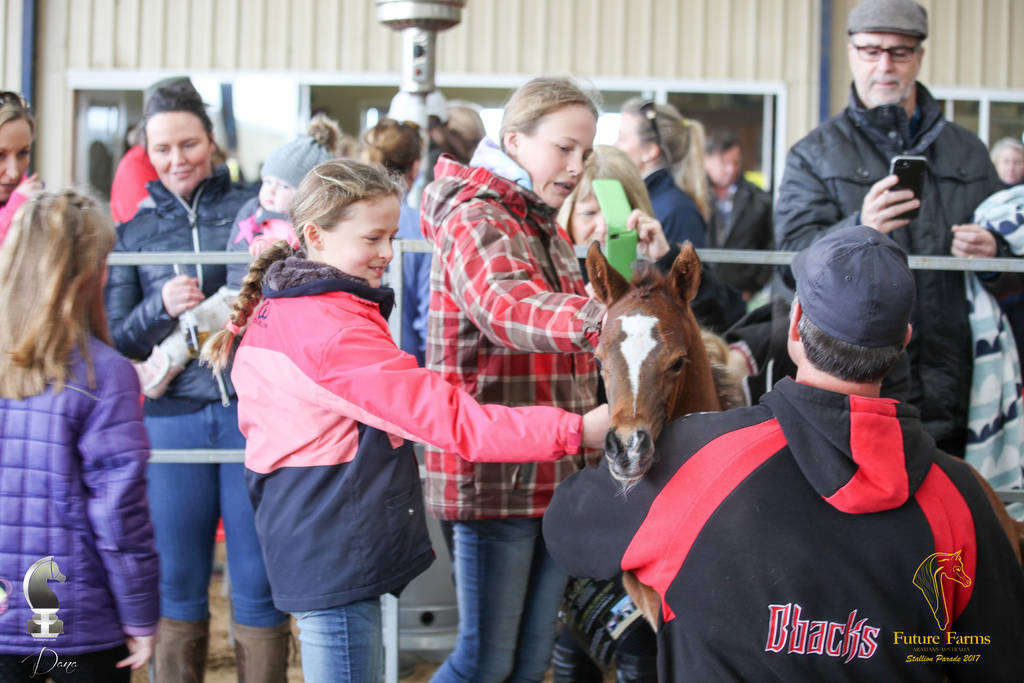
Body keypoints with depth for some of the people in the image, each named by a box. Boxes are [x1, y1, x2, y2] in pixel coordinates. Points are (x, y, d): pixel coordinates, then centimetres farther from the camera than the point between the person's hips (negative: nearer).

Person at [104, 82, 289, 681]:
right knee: (178, 587, 10)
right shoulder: (133, 231, 11)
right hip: (171, 419, 2)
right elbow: (115, 343, 9)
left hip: (253, 412, -2)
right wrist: (159, 307, -11)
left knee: (259, 587, 3)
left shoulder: (254, 209, 5)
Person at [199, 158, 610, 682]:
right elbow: (449, 418, -22)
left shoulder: (269, 312, 12)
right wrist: (575, 431, -23)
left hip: (303, 545, 10)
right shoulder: (337, 329, -19)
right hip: (338, 558, -10)